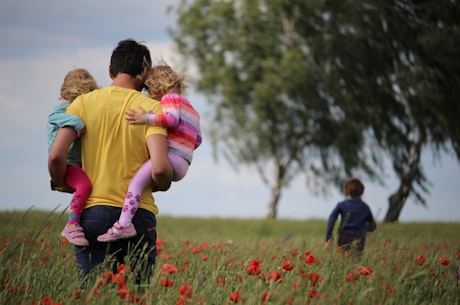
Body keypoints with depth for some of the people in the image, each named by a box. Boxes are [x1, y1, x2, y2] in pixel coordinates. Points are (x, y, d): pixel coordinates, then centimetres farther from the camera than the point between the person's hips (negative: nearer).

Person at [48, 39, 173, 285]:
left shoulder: (84, 103, 4)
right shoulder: (151, 108, -2)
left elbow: (56, 156, -6)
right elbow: (160, 169, -14)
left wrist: (61, 184, 14)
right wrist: (162, 184, 9)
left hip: (93, 212, 1)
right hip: (138, 214, -1)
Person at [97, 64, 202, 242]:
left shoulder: (170, 98, 3)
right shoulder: (191, 109, 31)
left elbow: (172, 118, -18)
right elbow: (197, 140, 30)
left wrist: (146, 118, -23)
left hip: (171, 157, -11)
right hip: (182, 165, 11)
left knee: (136, 181, -25)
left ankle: (124, 224, -42)